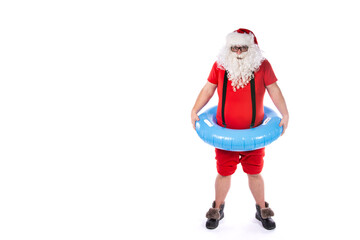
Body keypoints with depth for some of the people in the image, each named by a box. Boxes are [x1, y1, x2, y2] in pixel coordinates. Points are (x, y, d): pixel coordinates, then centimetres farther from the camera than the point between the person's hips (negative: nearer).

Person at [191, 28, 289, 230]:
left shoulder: (262, 65, -3)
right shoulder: (219, 66, -1)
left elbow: (274, 90, 1)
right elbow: (208, 89, 8)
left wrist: (285, 115, -5)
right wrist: (194, 111, 0)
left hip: (254, 132, 0)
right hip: (224, 131, 1)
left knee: (254, 172, 9)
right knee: (224, 172, 9)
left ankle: (262, 211, 30)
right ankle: (218, 210, 30)